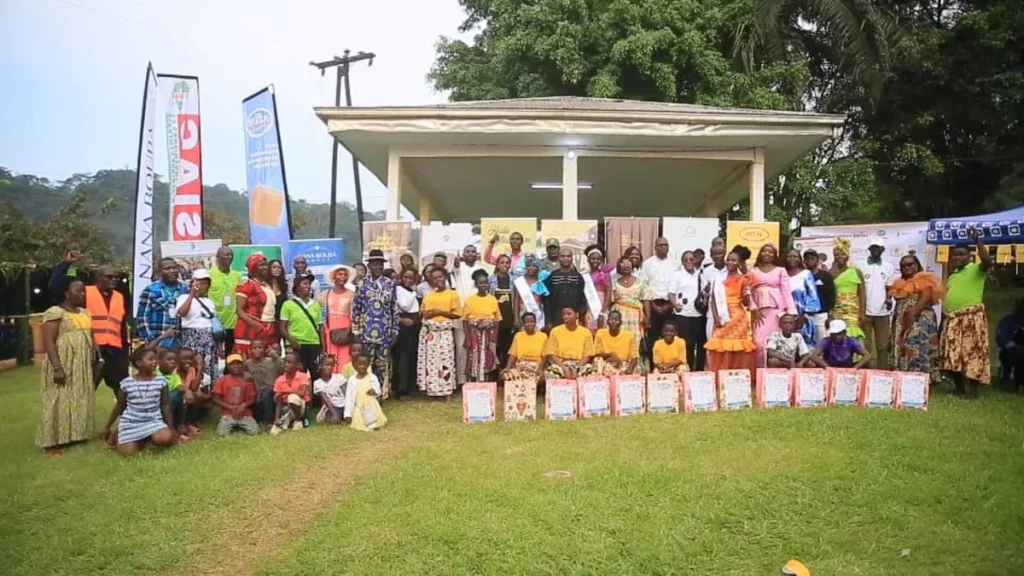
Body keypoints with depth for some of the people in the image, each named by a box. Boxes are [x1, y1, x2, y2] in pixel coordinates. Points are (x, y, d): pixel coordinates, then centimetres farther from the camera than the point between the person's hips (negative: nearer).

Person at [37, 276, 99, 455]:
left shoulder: (85, 313, 13)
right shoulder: (55, 312, -11)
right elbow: (48, 341, -16)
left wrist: (98, 359, 10)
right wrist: (57, 367, -22)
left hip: (82, 366, 8)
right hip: (63, 365, -7)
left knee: (80, 400, 12)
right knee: (59, 401, -3)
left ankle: (76, 434, 21)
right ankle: (53, 441, 4)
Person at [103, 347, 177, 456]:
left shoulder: (161, 381, -2)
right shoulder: (126, 383, -3)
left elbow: (165, 406, 2)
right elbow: (119, 406, 10)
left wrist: (170, 428, -2)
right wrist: (107, 426, 16)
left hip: (154, 421, 0)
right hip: (131, 423, 0)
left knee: (166, 438, -30)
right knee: (127, 452, -20)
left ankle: (150, 438, 4)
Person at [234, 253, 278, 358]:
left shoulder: (268, 286, 18)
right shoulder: (246, 285, -5)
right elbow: (239, 309, -11)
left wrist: (274, 327, 12)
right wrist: (254, 323, -23)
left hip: (268, 331, 7)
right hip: (250, 330, -7)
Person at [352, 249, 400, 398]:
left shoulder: (390, 284, 5)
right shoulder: (361, 284, 1)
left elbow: (394, 309, 6)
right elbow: (355, 309, 2)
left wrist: (395, 331, 4)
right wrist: (355, 331, -2)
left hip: (384, 332, 1)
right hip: (366, 331, -1)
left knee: (383, 364, 7)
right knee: (366, 363, 2)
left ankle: (382, 393, 17)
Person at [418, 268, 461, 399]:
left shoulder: (453, 294, 2)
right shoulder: (428, 295, 15)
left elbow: (457, 314, -2)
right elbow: (421, 313, 19)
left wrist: (440, 312, -11)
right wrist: (425, 314, -4)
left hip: (445, 332, -4)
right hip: (429, 331, 4)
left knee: (446, 361, -7)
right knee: (430, 361, 3)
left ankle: (448, 393, -4)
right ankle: (431, 390, 11)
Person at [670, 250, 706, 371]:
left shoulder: (701, 275, 15)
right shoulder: (677, 275, 5)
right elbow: (671, 293, -1)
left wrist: (706, 301, -5)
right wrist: (675, 304, -20)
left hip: (699, 315, 4)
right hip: (683, 315, -3)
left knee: (700, 343, 7)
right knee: (686, 344, -6)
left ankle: (699, 370, 18)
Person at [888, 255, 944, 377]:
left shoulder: (924, 280, 1)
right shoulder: (900, 283, 21)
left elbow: (926, 298, -13)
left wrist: (913, 314, -22)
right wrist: (894, 324, 11)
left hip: (920, 320, -7)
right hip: (901, 323, 7)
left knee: (919, 351, -15)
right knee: (901, 351, 4)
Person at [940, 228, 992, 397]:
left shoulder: (976, 269, 0)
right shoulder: (952, 275, 20)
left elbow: (987, 261, -24)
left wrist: (977, 241, -28)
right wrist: (943, 320, 17)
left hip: (971, 318, -7)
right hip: (951, 319, 8)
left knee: (971, 352, -9)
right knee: (953, 354, 9)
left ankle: (972, 388, -6)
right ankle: (958, 386, 18)